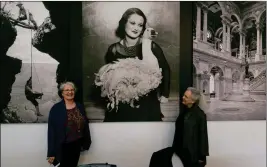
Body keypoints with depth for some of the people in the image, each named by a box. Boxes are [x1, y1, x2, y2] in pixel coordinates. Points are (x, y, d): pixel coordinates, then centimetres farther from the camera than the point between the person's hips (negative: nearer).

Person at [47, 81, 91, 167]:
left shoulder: (80, 107, 3)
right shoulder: (56, 108, -10)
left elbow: (85, 124, 9)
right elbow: (51, 131, -11)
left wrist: (86, 142, 6)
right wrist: (51, 152, -14)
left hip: (76, 145, 4)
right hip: (62, 146, -4)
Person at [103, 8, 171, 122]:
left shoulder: (151, 46, -10)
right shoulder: (113, 50, -5)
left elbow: (165, 70, 2)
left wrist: (165, 94, 6)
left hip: (146, 105, -1)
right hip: (121, 105, 1)